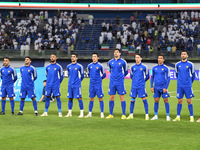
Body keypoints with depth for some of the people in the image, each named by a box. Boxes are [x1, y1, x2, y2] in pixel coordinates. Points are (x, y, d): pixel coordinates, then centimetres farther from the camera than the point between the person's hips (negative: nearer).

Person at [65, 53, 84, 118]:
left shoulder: (79, 66, -5)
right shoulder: (68, 66, 9)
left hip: (77, 85, -4)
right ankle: (69, 113, 11)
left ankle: (81, 113, -2)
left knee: (79, 98, -5)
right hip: (70, 85, 4)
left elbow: (82, 75, 5)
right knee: (70, 98, 5)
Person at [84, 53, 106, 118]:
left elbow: (104, 75, 5)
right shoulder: (89, 65, 8)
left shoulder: (100, 66, -4)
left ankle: (102, 113, 0)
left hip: (98, 84, -4)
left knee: (100, 99, -3)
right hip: (91, 84, 4)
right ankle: (90, 113, 12)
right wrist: (92, 78, 13)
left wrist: (99, 79, 4)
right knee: (91, 99, 7)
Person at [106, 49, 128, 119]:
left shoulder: (123, 62, 0)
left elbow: (126, 72, 12)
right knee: (111, 98, 2)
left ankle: (123, 115, 0)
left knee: (122, 97, -4)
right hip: (112, 82, 3)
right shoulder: (110, 62, 8)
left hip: (120, 82, -3)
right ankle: (111, 114, 9)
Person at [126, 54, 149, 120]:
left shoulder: (144, 67, -1)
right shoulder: (133, 67, 8)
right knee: (132, 100, 4)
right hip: (134, 86, 3)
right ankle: (131, 115, 12)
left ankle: (147, 115, -1)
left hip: (141, 86, -3)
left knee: (144, 100, -5)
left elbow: (147, 76, 10)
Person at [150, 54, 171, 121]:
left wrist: (165, 88, -11)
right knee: (156, 101, 4)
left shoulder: (166, 68, -3)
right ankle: (156, 116, 12)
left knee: (166, 101, -5)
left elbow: (168, 78, -3)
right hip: (156, 88, 4)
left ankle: (168, 116, 0)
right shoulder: (154, 68, 9)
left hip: (163, 87, -4)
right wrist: (151, 87, 7)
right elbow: (152, 77, 16)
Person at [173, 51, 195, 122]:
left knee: (189, 101, -3)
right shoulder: (177, 64, 7)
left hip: (188, 86, -2)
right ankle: (178, 117, 9)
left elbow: (193, 75, 10)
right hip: (180, 86, 2)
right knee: (179, 101, 3)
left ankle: (191, 117, 3)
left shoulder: (190, 64, -1)